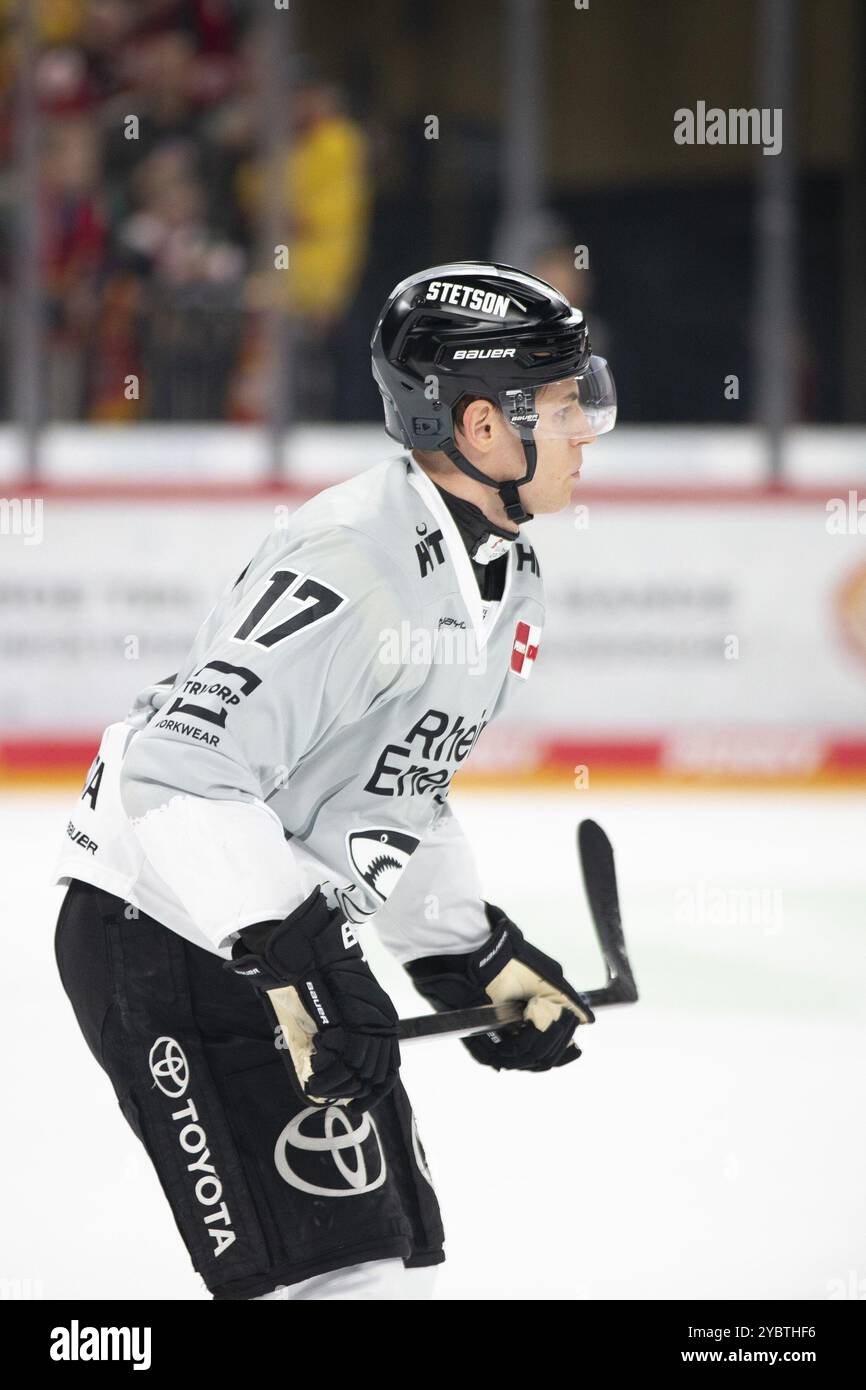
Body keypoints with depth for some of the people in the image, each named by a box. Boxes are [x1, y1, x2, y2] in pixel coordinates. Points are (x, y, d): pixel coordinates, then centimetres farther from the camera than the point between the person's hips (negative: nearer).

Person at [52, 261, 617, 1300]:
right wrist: (292, 959, -35)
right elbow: (182, 771, -33)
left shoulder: (503, 581, 9)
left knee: (396, 1254, 14)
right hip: (165, 935, -10)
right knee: (334, 1269, -17)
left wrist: (475, 956, 20)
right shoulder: (351, 568, -25)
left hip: (292, 930, 10)